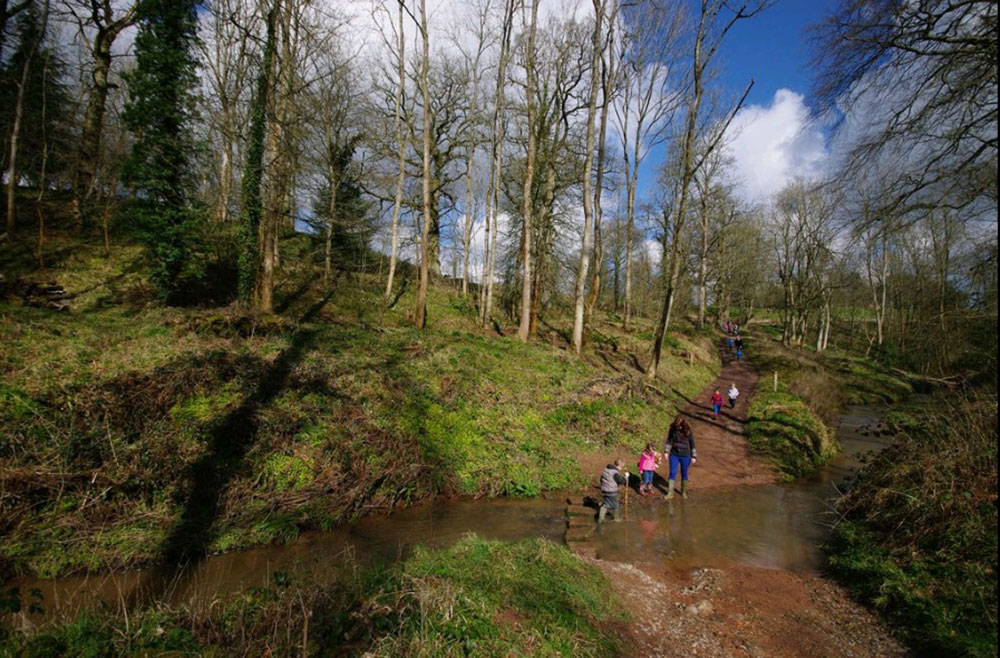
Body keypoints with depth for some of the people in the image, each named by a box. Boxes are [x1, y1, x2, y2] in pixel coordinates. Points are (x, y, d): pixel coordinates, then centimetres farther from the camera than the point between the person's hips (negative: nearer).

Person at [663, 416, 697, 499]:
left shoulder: (688, 432, -13)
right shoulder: (673, 430, -9)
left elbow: (692, 444, -5)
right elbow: (669, 440, 3)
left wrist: (694, 456, -5)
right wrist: (666, 451, -2)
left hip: (685, 456, -1)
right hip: (674, 455, 1)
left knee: (684, 474, 12)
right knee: (672, 473, 1)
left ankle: (684, 492, 31)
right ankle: (670, 493, 7)